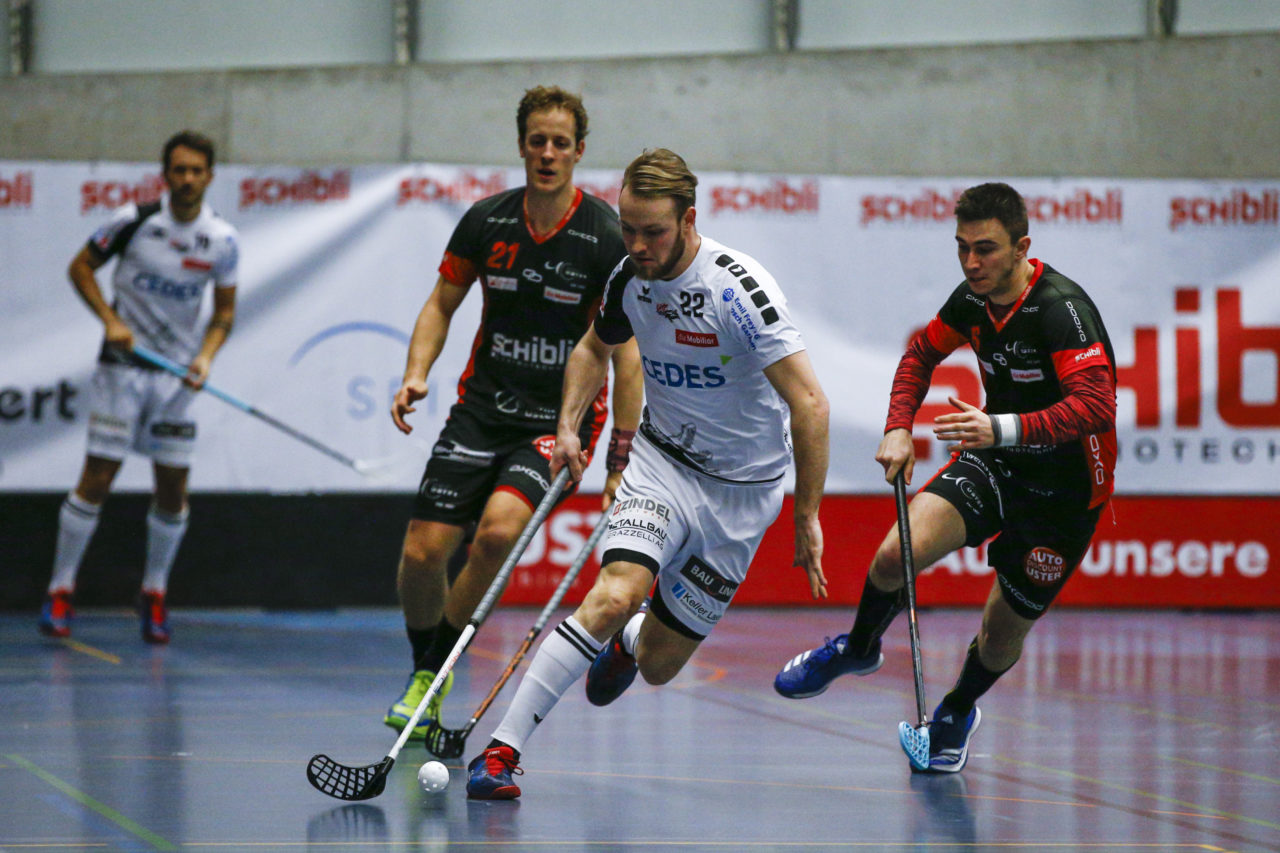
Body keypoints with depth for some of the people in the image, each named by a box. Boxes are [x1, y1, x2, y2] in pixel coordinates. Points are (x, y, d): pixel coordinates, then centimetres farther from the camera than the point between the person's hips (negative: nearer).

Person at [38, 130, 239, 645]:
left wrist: (205, 357, -8)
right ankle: (60, 591, 2)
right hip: (124, 364, -3)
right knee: (97, 477, -7)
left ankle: (154, 594, 20)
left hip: (178, 373, 3)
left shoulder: (222, 241, -1)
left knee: (173, 488, 2)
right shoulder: (135, 221, -9)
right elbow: (81, 266, 2)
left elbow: (225, 311, 9)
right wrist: (110, 319, -11)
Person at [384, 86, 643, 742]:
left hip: (561, 418, -3)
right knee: (422, 553, -7)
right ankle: (423, 676, 21)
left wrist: (619, 462, -12)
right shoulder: (486, 221, -1)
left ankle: (440, 665, -6)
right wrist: (416, 374, -6)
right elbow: (441, 305, 13)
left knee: (499, 527, -28)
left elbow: (627, 353, -9)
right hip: (482, 409, 3)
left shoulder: (605, 238, -11)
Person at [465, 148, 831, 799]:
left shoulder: (739, 291, -25)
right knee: (615, 596, -26)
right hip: (662, 460, 2)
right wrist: (568, 424, 3)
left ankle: (627, 644, 43)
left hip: (742, 491, -2)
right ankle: (501, 750, -26)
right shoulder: (629, 279, -6)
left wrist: (807, 516, -21)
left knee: (658, 665, 4)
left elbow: (809, 404, -23)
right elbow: (595, 347, 18)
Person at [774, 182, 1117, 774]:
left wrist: (1003, 429, -51)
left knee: (1004, 631, 5)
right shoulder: (973, 300, -5)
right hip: (996, 460, 5)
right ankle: (857, 648, 14)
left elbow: (1095, 404, -40)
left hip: (1066, 488, -5)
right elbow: (923, 352, 16)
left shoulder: (1062, 309, -27)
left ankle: (956, 713, 39)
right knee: (897, 553, -18)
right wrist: (899, 427, 2)